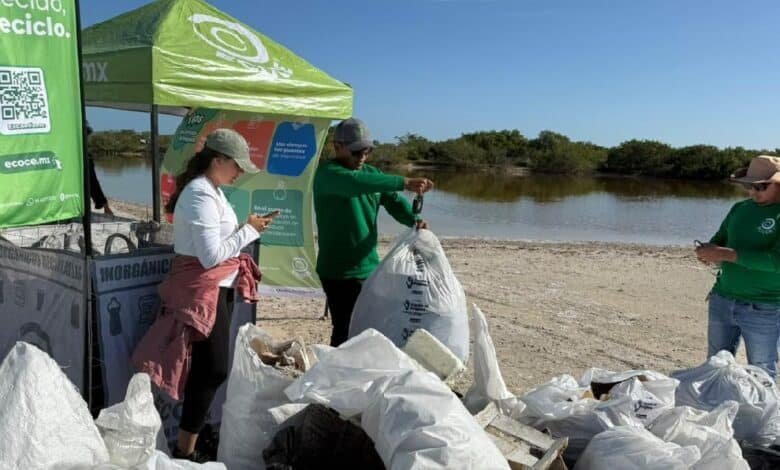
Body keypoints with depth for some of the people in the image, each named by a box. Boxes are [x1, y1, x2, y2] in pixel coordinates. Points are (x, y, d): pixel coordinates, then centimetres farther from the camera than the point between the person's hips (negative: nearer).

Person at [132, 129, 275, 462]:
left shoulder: (211, 190, 11)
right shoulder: (201, 196, -20)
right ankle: (184, 451, 8)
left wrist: (248, 227, 3)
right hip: (204, 291, -10)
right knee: (214, 369, -4)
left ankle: (188, 444, 29)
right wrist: (250, 231, -17)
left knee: (206, 368, 16)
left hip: (217, 288, 10)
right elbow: (211, 256, -24)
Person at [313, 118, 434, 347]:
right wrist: (404, 182, -39)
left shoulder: (371, 173, 12)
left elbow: (394, 201, 5)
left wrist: (414, 219, -17)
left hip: (370, 267, 7)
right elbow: (356, 182, -31)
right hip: (339, 270, -7)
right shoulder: (327, 172, -12)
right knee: (346, 332, -6)